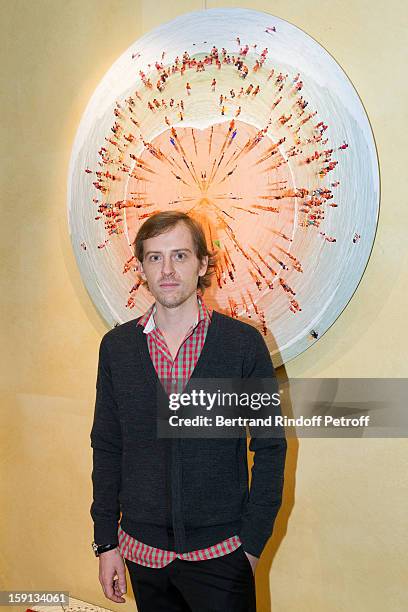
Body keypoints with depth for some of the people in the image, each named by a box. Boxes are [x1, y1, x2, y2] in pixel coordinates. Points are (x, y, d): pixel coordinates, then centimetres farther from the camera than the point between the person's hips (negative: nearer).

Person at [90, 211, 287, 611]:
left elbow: (270, 447, -4)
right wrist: (105, 542, 4)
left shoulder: (244, 342, -8)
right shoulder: (116, 346, 0)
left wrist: (253, 543, -6)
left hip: (221, 553, -2)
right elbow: (107, 447, 5)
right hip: (142, 551, 3)